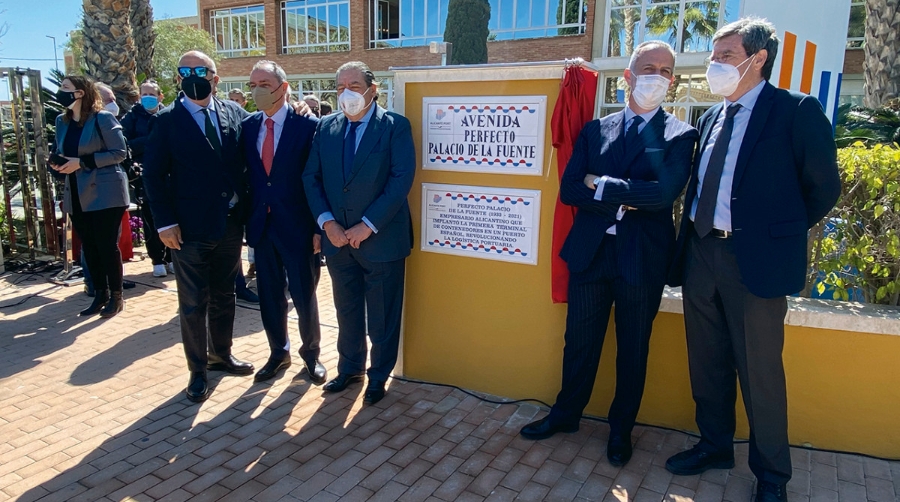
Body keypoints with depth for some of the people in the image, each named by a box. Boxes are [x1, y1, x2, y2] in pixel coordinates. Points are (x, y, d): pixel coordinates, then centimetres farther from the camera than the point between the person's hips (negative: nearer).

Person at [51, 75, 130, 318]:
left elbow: (119, 152, -13)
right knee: (89, 247, 11)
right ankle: (100, 294, 22)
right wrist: (57, 163, -3)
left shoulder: (103, 118, -9)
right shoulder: (62, 121, 11)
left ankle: (116, 296, 11)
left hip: (105, 193, -7)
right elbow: (61, 153, 21)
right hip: (77, 195, 7)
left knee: (107, 245, -1)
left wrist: (82, 162, -18)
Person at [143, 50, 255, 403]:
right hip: (190, 228, -3)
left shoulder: (234, 112, 4)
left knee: (224, 295, 17)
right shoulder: (168, 120, -5)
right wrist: (165, 222, -11)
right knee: (194, 304, 6)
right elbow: (153, 174, -6)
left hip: (231, 223, 4)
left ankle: (221, 354, 35)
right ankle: (198, 370, 22)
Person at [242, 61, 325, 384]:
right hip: (261, 225, 4)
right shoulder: (248, 125, 6)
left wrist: (319, 227, -11)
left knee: (304, 295, 7)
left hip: (298, 226, -4)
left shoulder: (307, 125, -9)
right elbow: (247, 174, 9)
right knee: (269, 295, 14)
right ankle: (279, 352, 32)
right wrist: (247, 219, 2)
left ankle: (310, 353, 28)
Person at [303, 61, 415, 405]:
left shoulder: (395, 126, -8)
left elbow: (402, 179, -15)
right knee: (346, 310, 19)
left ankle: (379, 376, 28)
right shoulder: (326, 127, 6)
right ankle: (350, 368, 38)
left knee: (382, 316, 8)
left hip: (381, 238, -4)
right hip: (337, 238, 5)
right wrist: (327, 222, -9)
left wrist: (367, 225, -17)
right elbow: (311, 178, 5)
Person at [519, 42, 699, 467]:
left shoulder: (680, 135, -2)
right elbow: (569, 190, -3)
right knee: (579, 341, 15)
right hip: (591, 252, 2)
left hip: (642, 259, -2)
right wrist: (622, 203, -15)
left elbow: (664, 193, -19)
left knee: (632, 349, 13)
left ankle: (621, 428, 33)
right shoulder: (595, 130, 6)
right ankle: (566, 413, 36)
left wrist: (602, 185, -14)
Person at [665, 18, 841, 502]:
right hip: (701, 252, 6)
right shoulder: (710, 117, 14)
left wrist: (781, 230, 4)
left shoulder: (796, 111, -5)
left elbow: (823, 187, -2)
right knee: (707, 362, 15)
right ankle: (715, 445, 35)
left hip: (757, 258, -6)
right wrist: (692, 235, 7)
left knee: (760, 371, 4)